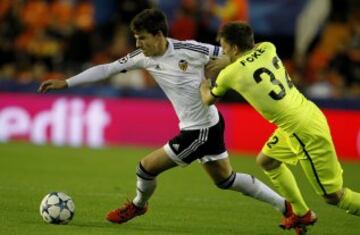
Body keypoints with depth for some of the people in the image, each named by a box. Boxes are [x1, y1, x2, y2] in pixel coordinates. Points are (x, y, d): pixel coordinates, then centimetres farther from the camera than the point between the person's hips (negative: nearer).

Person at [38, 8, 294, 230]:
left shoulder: (189, 50, -22)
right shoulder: (144, 58, -3)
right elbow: (106, 69, -2)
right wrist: (66, 83, -6)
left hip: (201, 130, -8)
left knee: (147, 167, -1)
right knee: (225, 179, 20)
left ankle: (138, 205, 31)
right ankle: (285, 205, 31)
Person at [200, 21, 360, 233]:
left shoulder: (229, 74, -10)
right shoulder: (267, 48, 4)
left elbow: (208, 100, 12)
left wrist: (204, 85, 33)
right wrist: (223, 63, 29)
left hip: (305, 132, -8)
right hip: (309, 114, 9)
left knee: (333, 196, -2)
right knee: (267, 160, 25)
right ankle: (302, 213, 32)